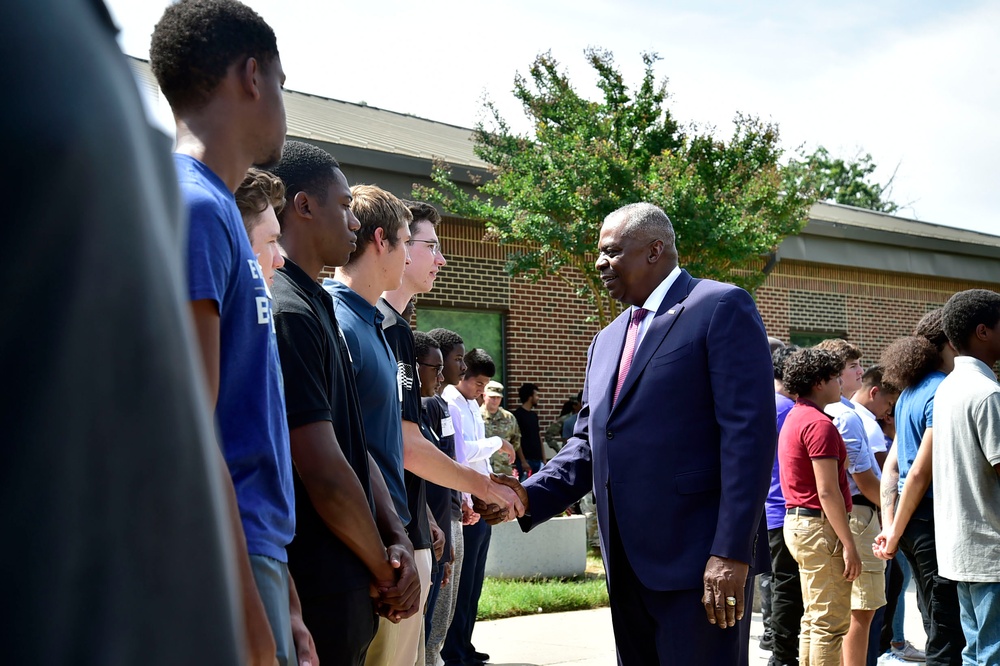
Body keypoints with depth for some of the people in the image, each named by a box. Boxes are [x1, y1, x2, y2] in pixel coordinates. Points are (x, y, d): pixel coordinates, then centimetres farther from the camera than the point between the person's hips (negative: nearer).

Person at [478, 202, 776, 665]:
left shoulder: (721, 308, -6)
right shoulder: (607, 341, 19)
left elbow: (749, 433, -14)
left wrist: (732, 552, -20)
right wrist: (531, 496, -1)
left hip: (696, 558, -7)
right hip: (629, 563, 8)